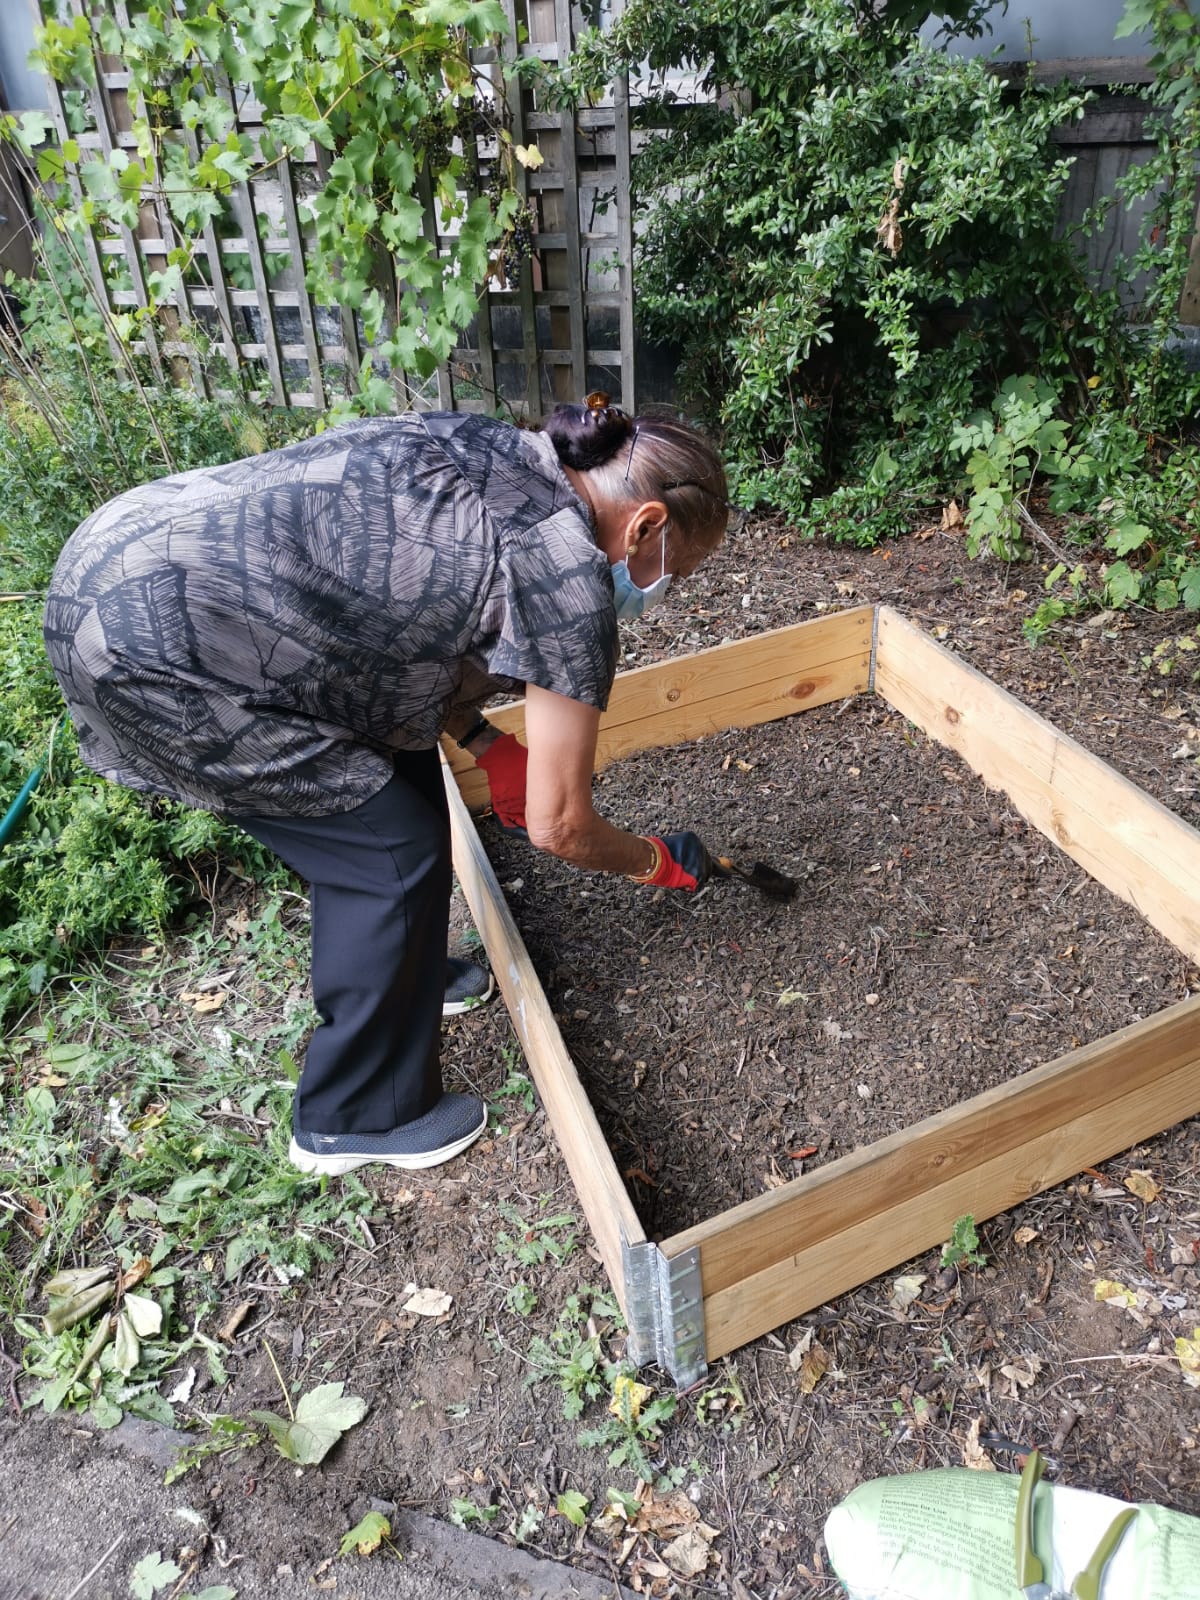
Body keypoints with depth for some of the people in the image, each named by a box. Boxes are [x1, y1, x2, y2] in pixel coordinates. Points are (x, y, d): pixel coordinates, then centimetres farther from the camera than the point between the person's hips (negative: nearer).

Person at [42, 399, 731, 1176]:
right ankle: (357, 1119, 21)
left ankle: (403, 973, 43)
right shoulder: (567, 575, -14)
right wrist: (654, 861, 12)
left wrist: (486, 744, 12)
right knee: (395, 851, 1)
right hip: (148, 647, -9)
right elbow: (558, 826, -7)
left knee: (402, 774, 18)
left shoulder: (486, 451, 9)